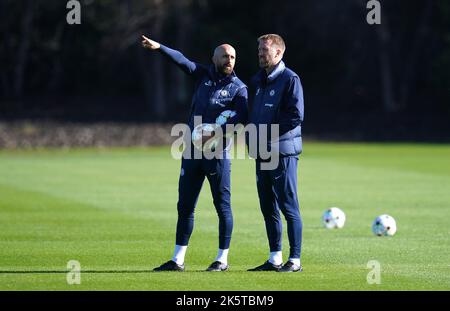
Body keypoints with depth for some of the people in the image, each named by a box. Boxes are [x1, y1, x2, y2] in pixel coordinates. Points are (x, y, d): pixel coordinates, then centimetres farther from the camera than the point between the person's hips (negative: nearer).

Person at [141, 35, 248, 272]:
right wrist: (159, 48, -20)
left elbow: (241, 116, -17)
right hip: (192, 152, 4)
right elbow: (181, 60, -5)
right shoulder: (204, 75, 9)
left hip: (218, 154, -4)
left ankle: (223, 259, 10)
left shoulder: (238, 88, -2)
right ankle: (178, 260, 11)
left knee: (222, 206, 0)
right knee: (185, 206, 6)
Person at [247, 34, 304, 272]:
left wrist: (267, 134, -15)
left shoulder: (290, 79, -8)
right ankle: (275, 259, 17)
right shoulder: (257, 80, 17)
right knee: (268, 208, 11)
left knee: (289, 206, -6)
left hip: (283, 151, -8)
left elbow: (296, 116, -16)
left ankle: (295, 260, -3)